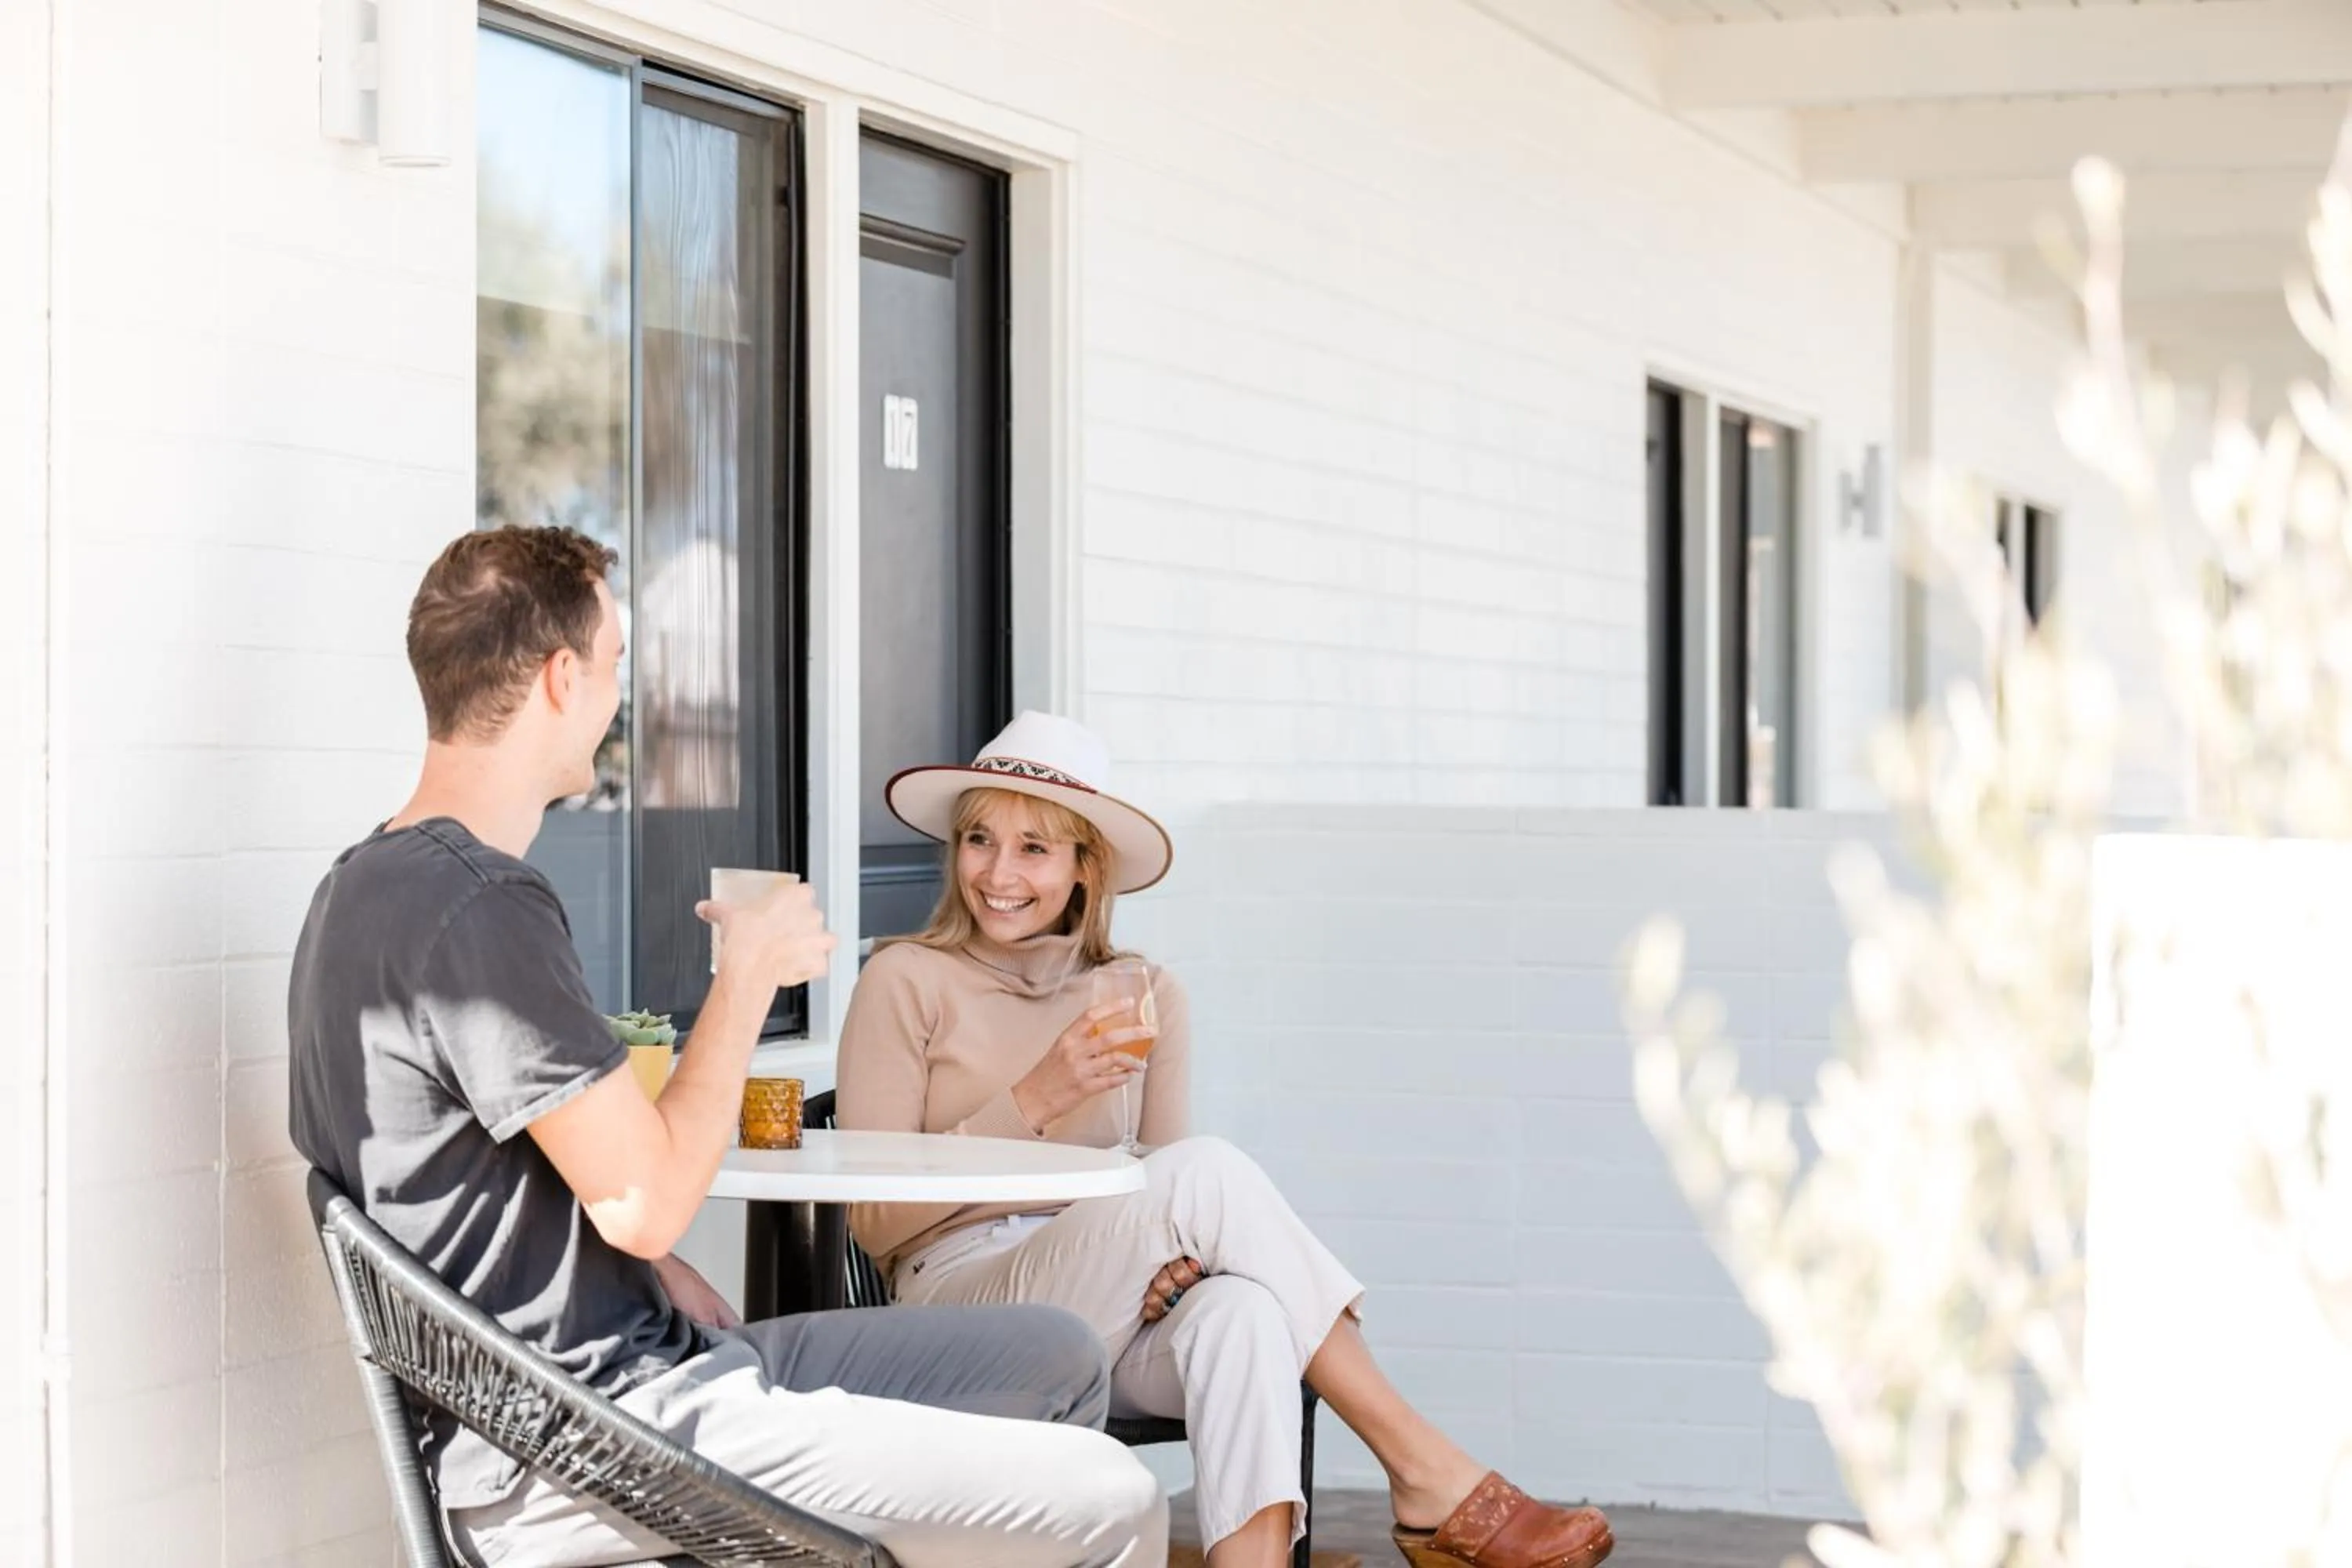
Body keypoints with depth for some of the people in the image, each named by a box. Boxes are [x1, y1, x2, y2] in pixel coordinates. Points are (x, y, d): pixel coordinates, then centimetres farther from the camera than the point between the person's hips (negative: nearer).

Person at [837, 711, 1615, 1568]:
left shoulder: (1147, 997, 13)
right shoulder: (907, 981, 0)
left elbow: (1167, 1209, 12)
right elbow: (874, 1221, -4)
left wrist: (1178, 1258, -13)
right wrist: (1034, 1100, -14)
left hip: (1113, 1323, 4)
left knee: (1238, 1313, -35)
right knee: (1205, 1170, -29)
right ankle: (1430, 1479, -28)